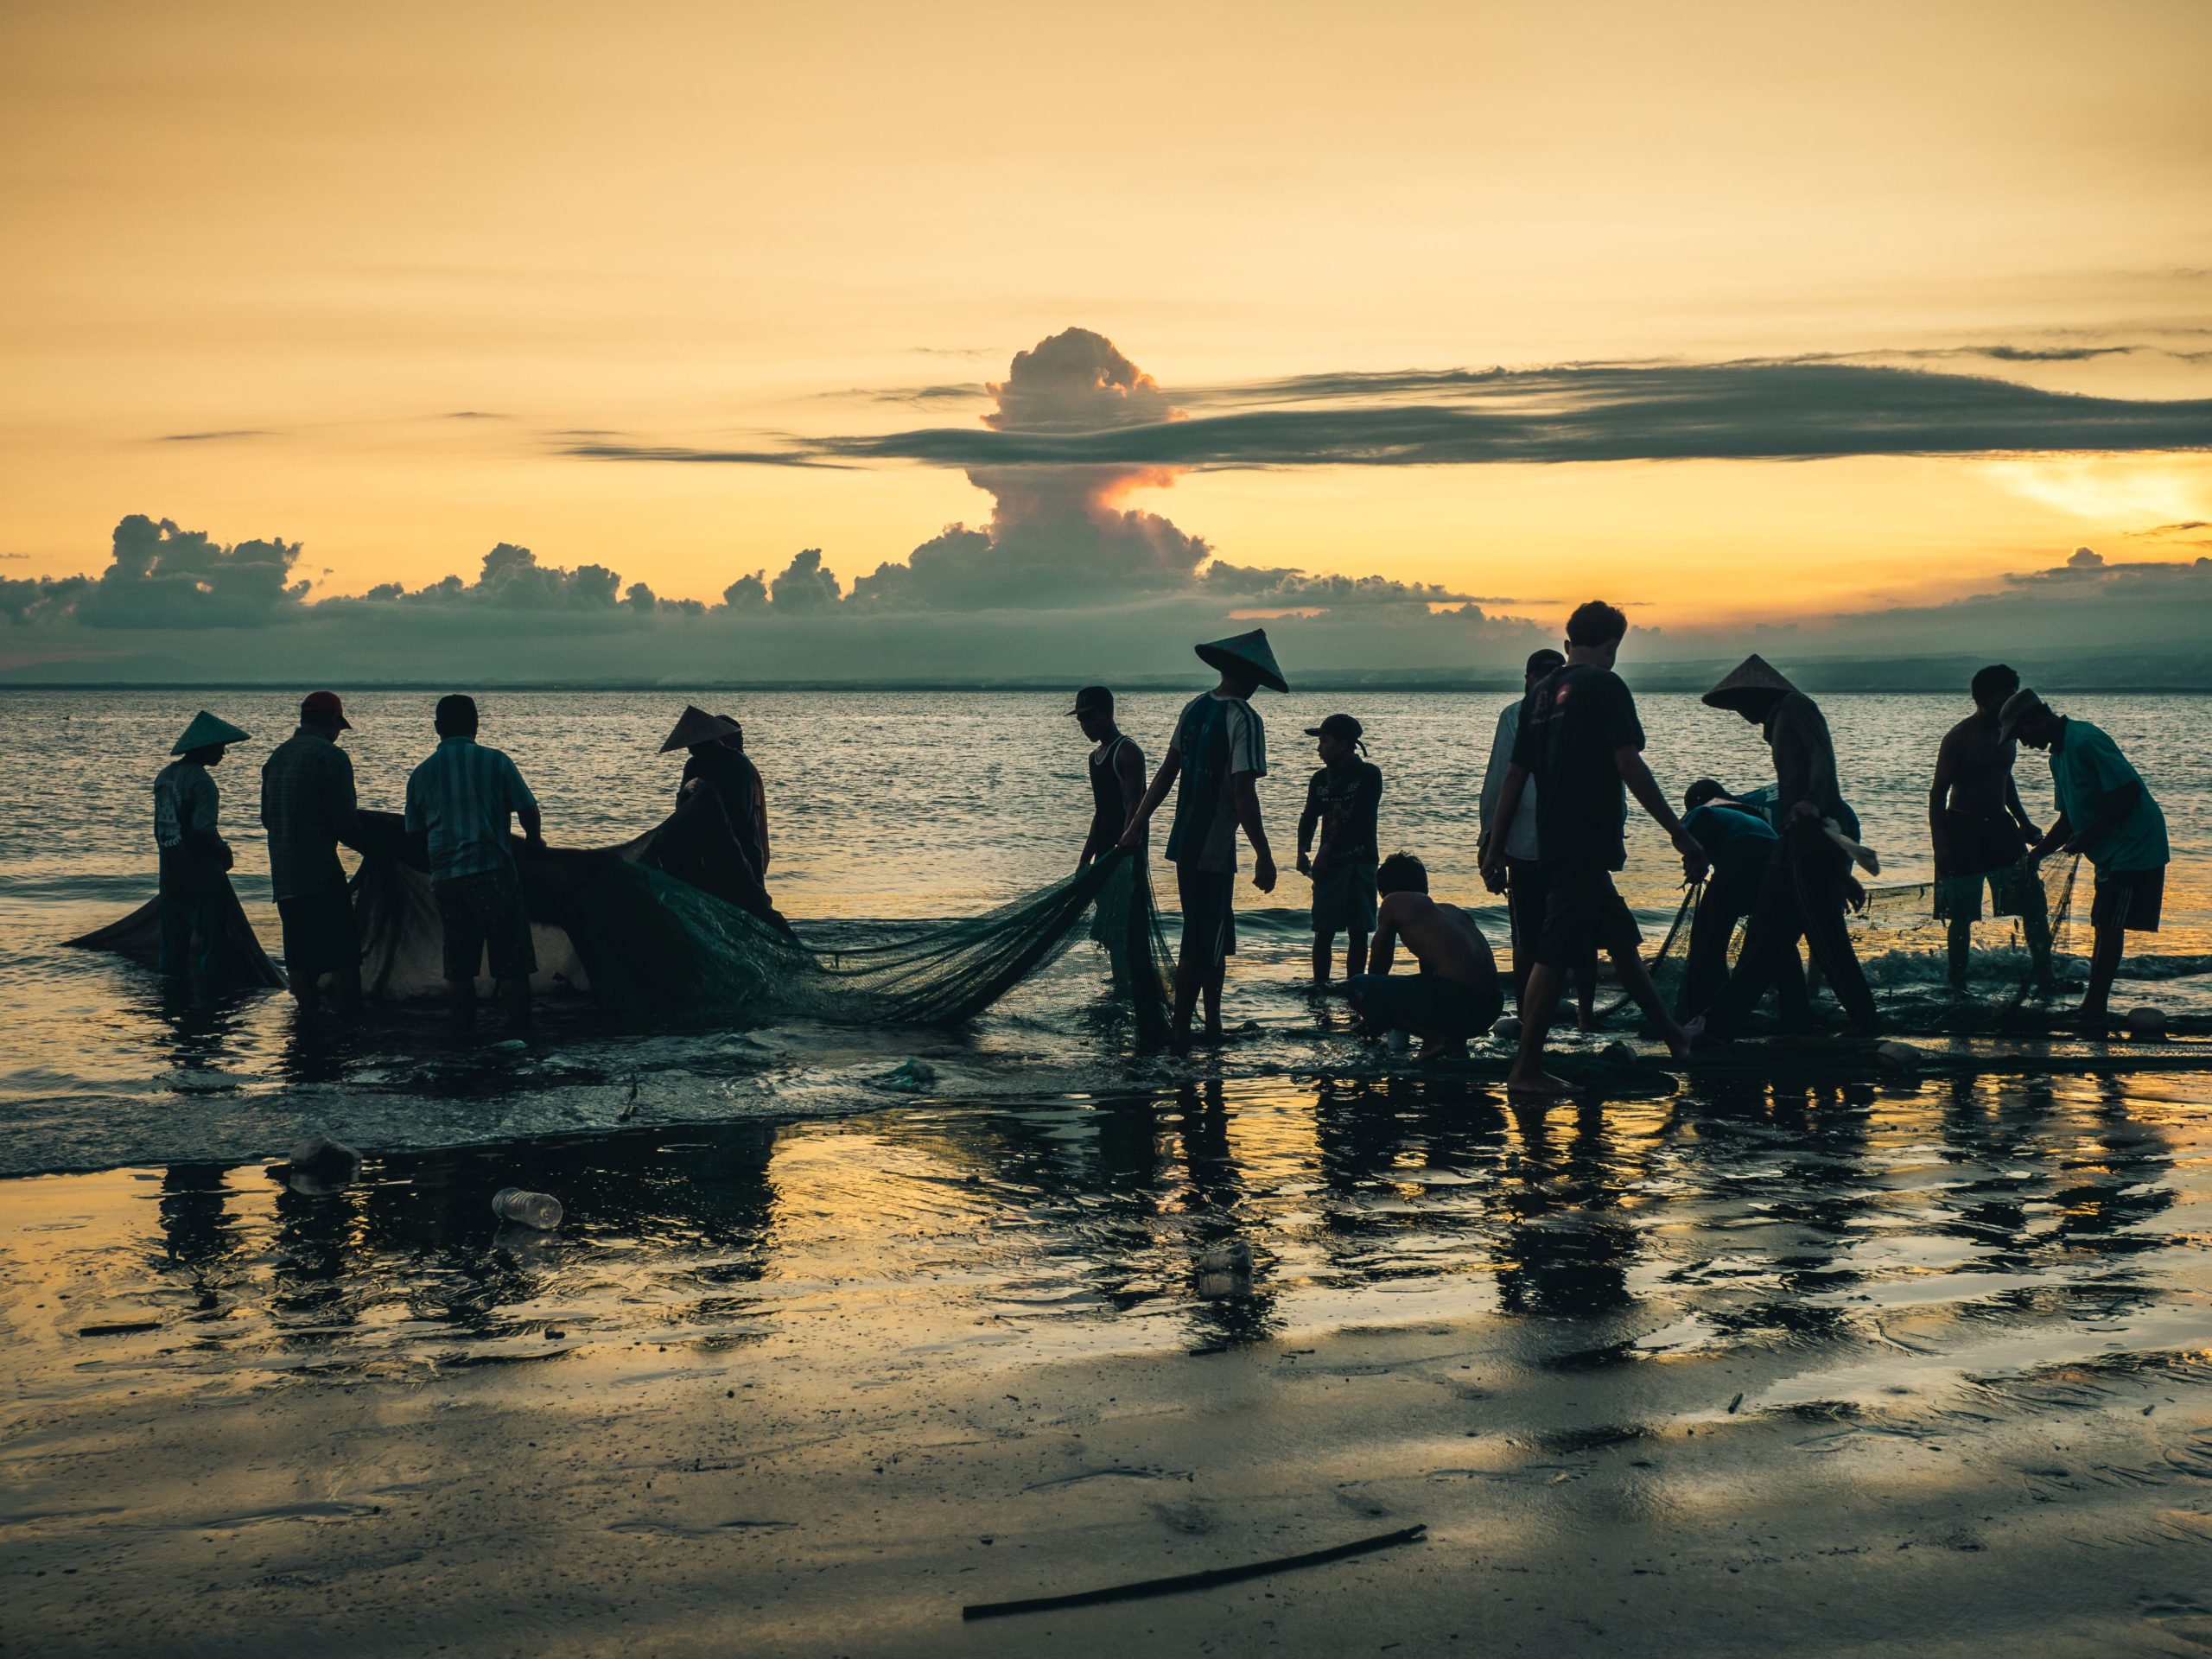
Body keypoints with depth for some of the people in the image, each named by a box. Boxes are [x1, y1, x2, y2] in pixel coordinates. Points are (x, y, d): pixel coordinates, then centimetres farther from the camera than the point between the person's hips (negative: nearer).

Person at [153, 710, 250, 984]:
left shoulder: (165, 775, 10)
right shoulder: (200, 781, -17)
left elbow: (160, 825, 15)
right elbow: (205, 829, -24)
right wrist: (225, 854, -8)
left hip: (171, 874, 8)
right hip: (201, 875, -8)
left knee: (174, 938, 14)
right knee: (211, 940, -3)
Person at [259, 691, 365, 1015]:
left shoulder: (276, 757, 14)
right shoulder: (331, 756, -10)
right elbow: (345, 821, -13)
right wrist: (365, 843, 6)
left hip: (283, 876, 7)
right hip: (321, 872, -7)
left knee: (299, 957, 10)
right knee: (344, 953, -2)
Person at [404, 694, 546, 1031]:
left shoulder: (420, 774, 9)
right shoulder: (494, 761, -2)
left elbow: (414, 831, 15)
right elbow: (528, 809, -2)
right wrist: (534, 840, 17)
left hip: (444, 879, 4)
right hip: (492, 874, -4)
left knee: (458, 966, 11)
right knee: (511, 965, 1)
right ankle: (521, 1032, 1)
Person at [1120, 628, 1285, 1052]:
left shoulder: (1194, 707, 7)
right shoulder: (1245, 719, -16)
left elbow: (1168, 770, 10)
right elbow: (1243, 792, -22)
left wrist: (1138, 823, 15)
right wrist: (1264, 856, -19)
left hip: (1185, 841, 8)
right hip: (1215, 847, -8)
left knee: (1216, 936, 19)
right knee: (1201, 943, -1)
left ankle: (1212, 1022, 26)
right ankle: (1179, 1030, 0)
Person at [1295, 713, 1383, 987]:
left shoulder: (1369, 775, -3)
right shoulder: (1320, 779, 11)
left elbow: (1360, 820, -11)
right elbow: (1309, 817, 13)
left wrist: (1328, 849, -13)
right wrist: (1302, 852, -4)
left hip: (1360, 862, -3)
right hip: (1329, 863, 3)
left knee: (1358, 932, 0)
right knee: (1324, 930, -3)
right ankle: (1319, 985, -1)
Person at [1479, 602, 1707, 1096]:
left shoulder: (1541, 693, 13)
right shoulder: (1604, 686, -9)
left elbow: (1515, 775, 14)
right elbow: (1630, 766, -16)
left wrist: (1496, 845, 20)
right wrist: (1681, 836, -15)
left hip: (1553, 845, 9)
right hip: (1588, 844, -9)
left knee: (1623, 940, 19)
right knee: (1555, 954, -7)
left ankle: (1673, 1035, 29)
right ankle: (1525, 1070, -6)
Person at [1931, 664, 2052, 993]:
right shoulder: (1959, 738, -13)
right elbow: (1938, 793, -12)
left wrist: (2024, 821, 17)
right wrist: (1940, 845, -19)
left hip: (1999, 825, 6)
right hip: (1962, 828, -6)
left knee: (2034, 903, -2)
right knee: (1962, 915, -2)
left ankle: (2045, 981, 1)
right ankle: (1957, 986, 9)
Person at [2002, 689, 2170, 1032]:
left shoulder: (2085, 741, -19)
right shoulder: (2059, 754, 13)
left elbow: (2130, 791, -24)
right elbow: (2068, 819, 20)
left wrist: (2088, 835, -21)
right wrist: (2036, 855, 12)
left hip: (2134, 847, -10)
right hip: (2112, 852, 10)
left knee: (2110, 927, -8)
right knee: (2103, 926, 13)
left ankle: (2094, 1010, -6)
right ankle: (2094, 1007, 19)